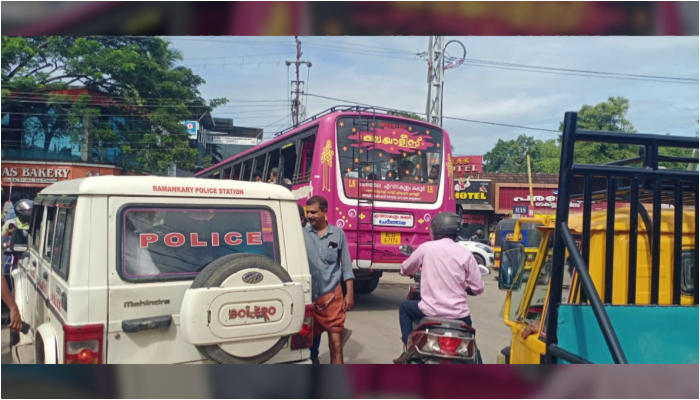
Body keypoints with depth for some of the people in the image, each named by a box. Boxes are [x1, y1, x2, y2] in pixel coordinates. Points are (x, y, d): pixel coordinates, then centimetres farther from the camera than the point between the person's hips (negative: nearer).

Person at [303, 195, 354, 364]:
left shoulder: (338, 234, 2)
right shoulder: (302, 234, -1)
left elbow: (346, 265, 5)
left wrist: (349, 294, 2)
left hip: (332, 296, -1)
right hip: (308, 296, 1)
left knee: (335, 340, 1)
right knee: (310, 339, 14)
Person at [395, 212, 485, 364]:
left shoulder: (425, 248, -3)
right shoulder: (466, 254, -1)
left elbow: (405, 270, 13)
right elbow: (478, 288, -1)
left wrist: (419, 269, 36)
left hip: (430, 312, -1)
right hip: (458, 315, 2)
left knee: (405, 307, 28)